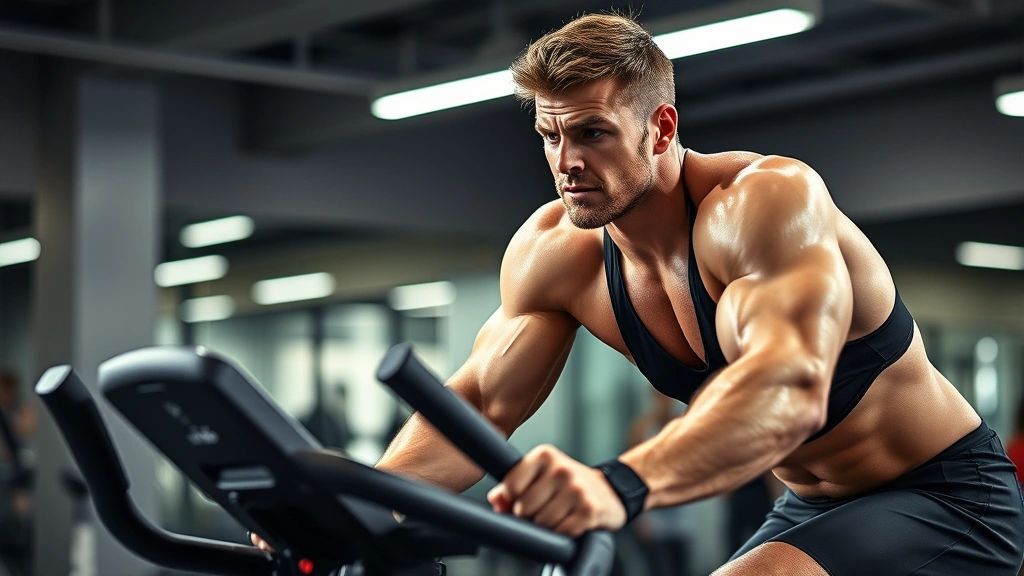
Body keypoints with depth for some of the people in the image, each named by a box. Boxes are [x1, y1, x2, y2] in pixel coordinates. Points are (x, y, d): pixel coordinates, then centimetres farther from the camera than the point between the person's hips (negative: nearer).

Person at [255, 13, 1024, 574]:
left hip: (947, 498, -7)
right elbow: (477, 404, -5)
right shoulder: (554, 252, -6)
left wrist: (619, 485, -62)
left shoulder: (767, 197, -28)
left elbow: (790, 386, -45)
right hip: (812, 512, 7)